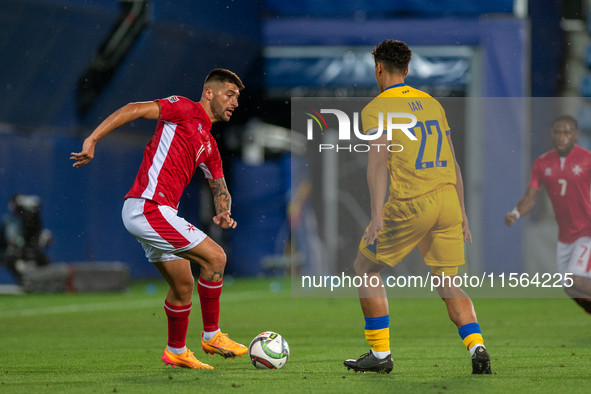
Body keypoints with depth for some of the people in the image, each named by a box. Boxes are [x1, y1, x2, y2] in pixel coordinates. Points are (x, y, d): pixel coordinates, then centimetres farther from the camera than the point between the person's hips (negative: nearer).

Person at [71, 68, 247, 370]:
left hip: (158, 214, 10)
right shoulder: (185, 110, -5)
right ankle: (211, 335, -2)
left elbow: (219, 187, 25)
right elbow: (135, 110, -13)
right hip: (148, 207, -10)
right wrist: (92, 140, -21)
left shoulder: (209, 145, 21)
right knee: (214, 256, -12)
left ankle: (176, 351, 31)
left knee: (183, 285, 16)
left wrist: (223, 212, 1)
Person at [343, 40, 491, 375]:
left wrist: (377, 217, -20)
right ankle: (477, 348, -10)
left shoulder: (376, 109, -1)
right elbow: (453, 163, 17)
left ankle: (381, 354, 12)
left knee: (366, 268, 14)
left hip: (411, 203, -5)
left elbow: (378, 160, -14)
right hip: (448, 197, 5)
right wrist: (461, 214, 21)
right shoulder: (431, 103, 18)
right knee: (448, 284, 12)